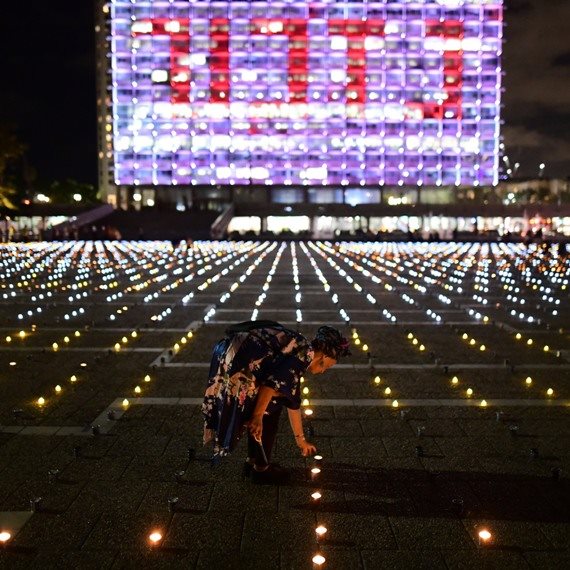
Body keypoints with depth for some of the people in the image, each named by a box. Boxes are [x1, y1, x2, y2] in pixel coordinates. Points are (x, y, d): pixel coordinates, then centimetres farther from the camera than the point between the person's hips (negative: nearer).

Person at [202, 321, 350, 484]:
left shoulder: (298, 351, 24)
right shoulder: (307, 352, -4)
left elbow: (292, 400, 32)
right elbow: (274, 382, -18)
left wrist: (300, 439, 39)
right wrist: (257, 416, -17)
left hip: (227, 355, 10)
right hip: (238, 361, -10)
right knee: (268, 412, 5)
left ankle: (252, 461, 31)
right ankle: (261, 468, 18)